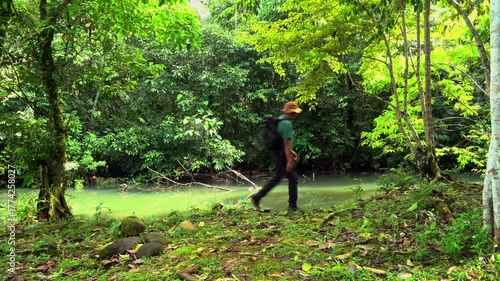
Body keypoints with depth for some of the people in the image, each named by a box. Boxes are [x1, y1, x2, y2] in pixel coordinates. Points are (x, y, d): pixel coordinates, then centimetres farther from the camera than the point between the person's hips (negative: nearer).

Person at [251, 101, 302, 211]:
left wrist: (290, 151, 26)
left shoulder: (279, 120, 12)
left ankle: (257, 197, 16)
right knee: (293, 178, 2)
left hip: (276, 152, 9)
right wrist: (289, 160, -23)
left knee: (276, 177, 17)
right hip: (282, 154, -9)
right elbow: (286, 142, -23)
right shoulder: (287, 123, -18)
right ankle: (292, 205, 11)